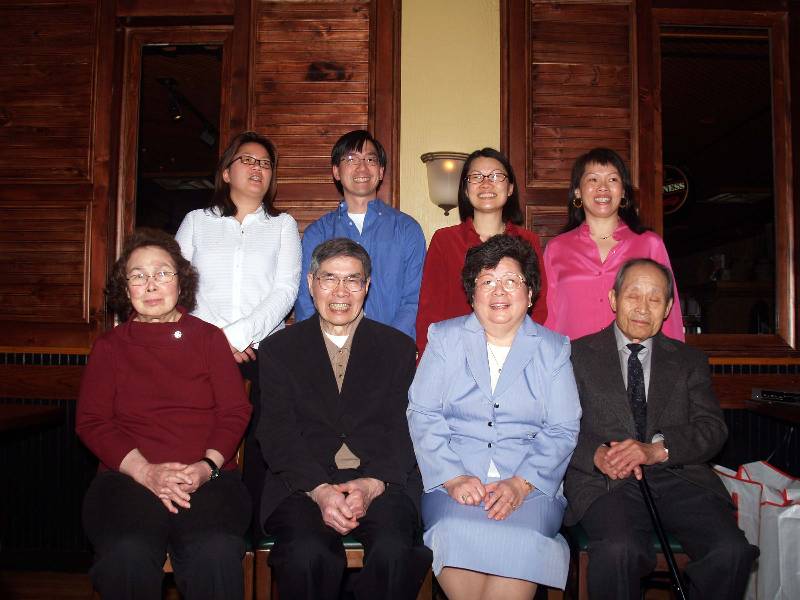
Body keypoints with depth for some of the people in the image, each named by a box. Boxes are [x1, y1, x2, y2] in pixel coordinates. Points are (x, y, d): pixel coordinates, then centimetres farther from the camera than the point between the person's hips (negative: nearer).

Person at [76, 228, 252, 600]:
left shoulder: (209, 338, 14)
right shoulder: (109, 347, 15)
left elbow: (235, 412, 8)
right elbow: (91, 422, 6)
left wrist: (207, 465, -11)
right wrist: (146, 472, -10)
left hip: (207, 478, 0)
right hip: (127, 477, 1)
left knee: (217, 554, -31)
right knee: (127, 556, -31)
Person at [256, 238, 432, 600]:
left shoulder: (399, 347, 13)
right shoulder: (278, 350, 11)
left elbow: (403, 430, 4)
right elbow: (278, 435, 1)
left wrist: (373, 484, -14)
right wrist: (319, 490, -15)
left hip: (382, 482, 1)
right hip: (303, 483, 0)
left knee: (394, 551, -29)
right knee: (306, 553, -30)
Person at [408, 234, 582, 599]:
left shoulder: (553, 349, 12)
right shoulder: (445, 339, 11)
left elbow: (562, 430, 4)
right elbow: (422, 415, 2)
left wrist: (521, 484, -12)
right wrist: (453, 478, -12)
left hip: (530, 484, 1)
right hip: (454, 479, 0)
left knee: (520, 542, -29)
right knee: (458, 534, -30)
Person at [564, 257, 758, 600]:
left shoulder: (689, 361, 19)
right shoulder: (579, 354, 12)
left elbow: (712, 429, 6)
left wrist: (657, 449, -13)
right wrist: (598, 454, -17)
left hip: (680, 477, 3)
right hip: (606, 482, -2)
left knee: (732, 551, -24)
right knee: (618, 550, -33)